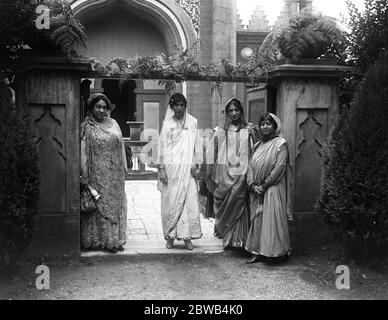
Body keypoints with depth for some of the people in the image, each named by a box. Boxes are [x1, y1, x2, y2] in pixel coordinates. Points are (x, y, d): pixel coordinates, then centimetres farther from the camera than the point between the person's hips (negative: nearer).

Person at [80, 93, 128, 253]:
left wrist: (123, 167, 9)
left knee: (114, 204, 5)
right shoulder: (86, 127, 0)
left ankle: (114, 239, 12)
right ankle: (95, 240, 8)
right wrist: (84, 172, -11)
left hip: (114, 174, 4)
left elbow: (121, 147, 14)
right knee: (97, 205, -1)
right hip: (96, 173, -4)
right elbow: (82, 151, -4)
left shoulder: (113, 124, 11)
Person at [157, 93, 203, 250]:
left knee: (189, 201, -2)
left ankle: (187, 236, 6)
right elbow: (161, 147, 5)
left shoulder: (192, 122, 7)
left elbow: (197, 145, 4)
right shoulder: (167, 124, 5)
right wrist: (161, 168, -2)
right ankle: (170, 236, 10)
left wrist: (196, 165, -3)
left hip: (188, 168, 1)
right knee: (170, 202, 1)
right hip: (171, 168, 0)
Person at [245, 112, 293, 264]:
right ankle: (258, 251, 14)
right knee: (257, 219, 6)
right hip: (257, 190, 6)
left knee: (272, 219, -6)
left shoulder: (281, 144, -6)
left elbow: (279, 167, -14)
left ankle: (278, 252, 5)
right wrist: (252, 184, -6)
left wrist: (264, 185, -15)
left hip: (273, 189, -6)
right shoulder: (258, 145, 14)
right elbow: (251, 166, 9)